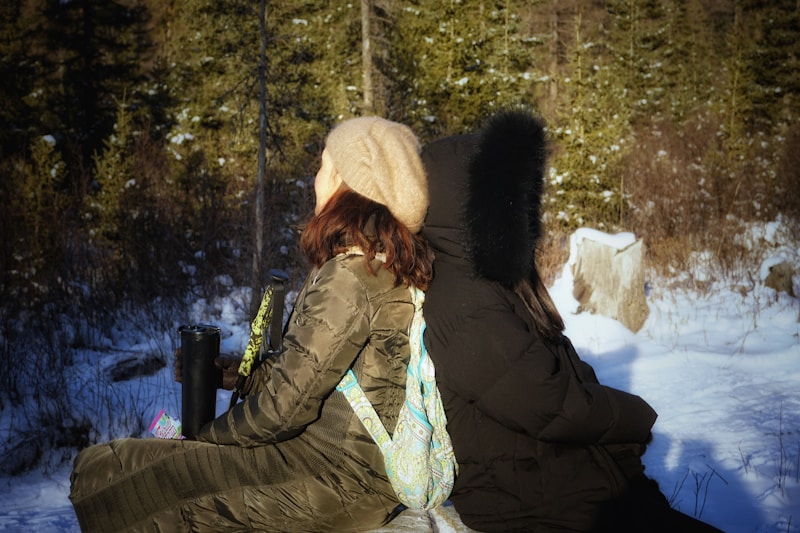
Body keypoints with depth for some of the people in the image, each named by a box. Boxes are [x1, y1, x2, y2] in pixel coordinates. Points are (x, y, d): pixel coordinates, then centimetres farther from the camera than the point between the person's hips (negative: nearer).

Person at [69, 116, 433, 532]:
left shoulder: (348, 277, -21)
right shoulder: (400, 264, 8)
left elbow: (286, 405, -19)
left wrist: (211, 433, -2)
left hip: (341, 478, -10)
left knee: (101, 473, -8)